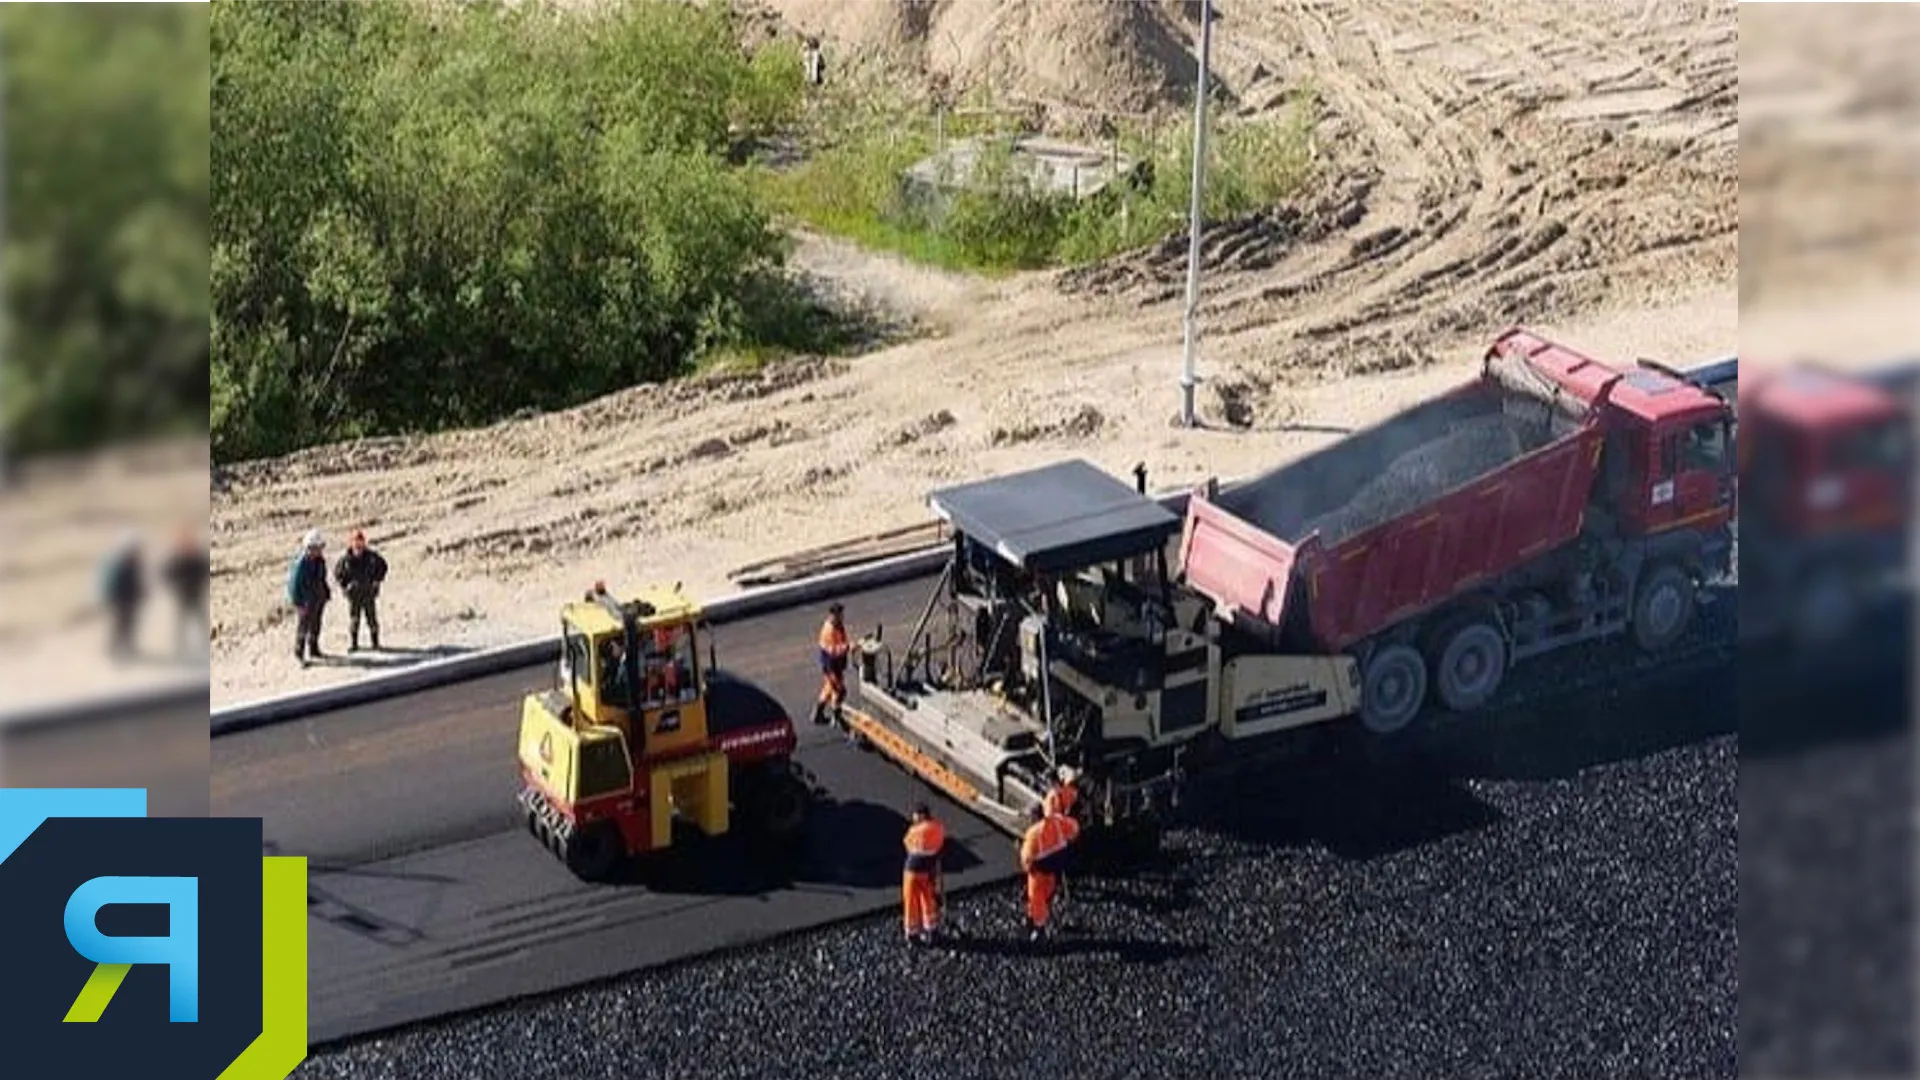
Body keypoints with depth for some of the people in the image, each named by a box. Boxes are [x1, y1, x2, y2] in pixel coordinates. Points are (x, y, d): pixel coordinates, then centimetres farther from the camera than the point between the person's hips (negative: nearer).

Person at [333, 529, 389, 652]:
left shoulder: (371, 556, -7)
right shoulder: (346, 559, -10)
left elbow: (383, 566, 10)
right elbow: (337, 572, 7)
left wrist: (377, 580, 3)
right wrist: (344, 585, -1)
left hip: (369, 594, 1)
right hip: (353, 594, -1)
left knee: (372, 618, 4)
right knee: (353, 620, 2)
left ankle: (376, 644, 14)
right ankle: (353, 644, 12)